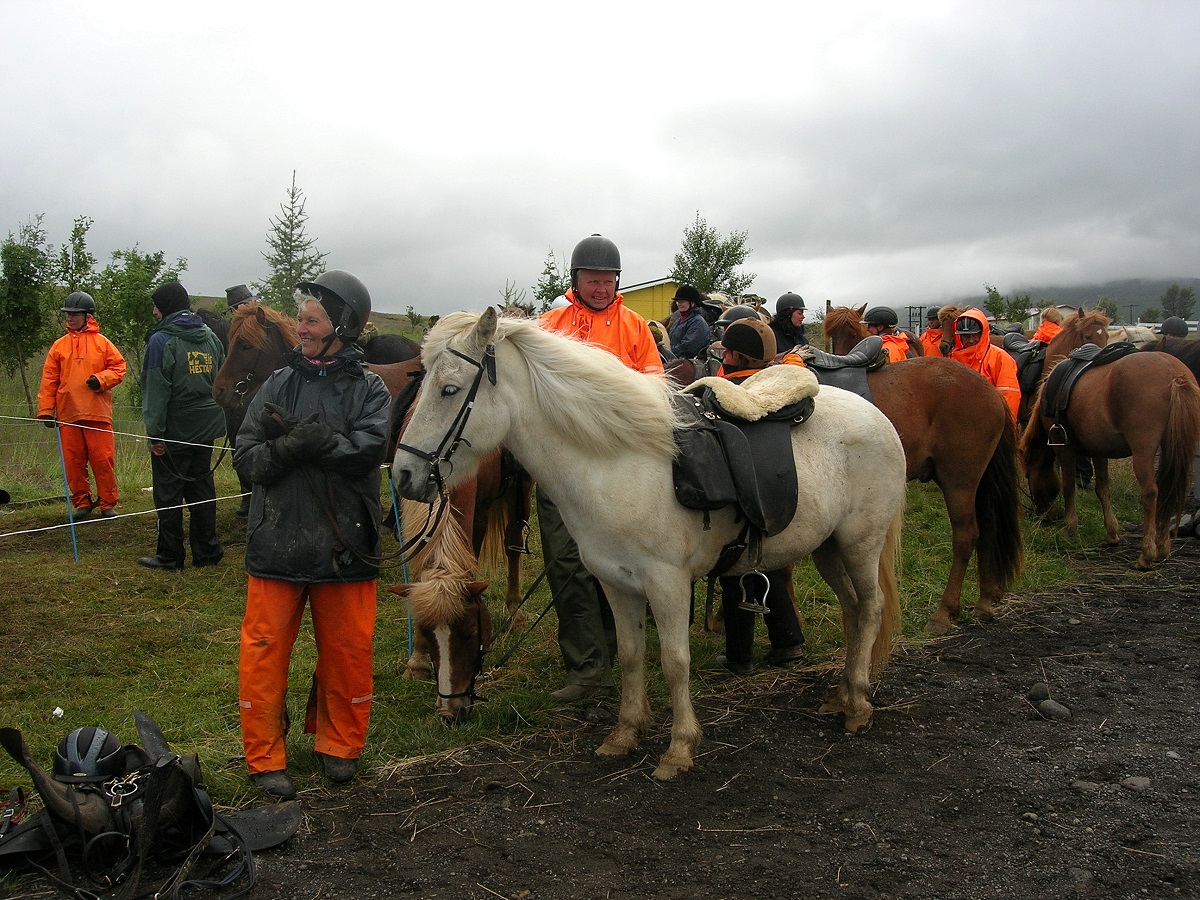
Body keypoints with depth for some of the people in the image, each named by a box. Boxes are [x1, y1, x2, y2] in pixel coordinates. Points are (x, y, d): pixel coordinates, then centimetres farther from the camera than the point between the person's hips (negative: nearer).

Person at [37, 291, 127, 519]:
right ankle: (82, 502, 16)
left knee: (103, 459, -2)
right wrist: (46, 410, 3)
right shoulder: (59, 346, 10)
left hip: (98, 413, -2)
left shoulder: (102, 343, 5)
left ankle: (107, 503, 8)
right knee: (73, 461, 5)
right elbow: (49, 380, 9)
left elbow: (119, 367, 5)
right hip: (68, 414, 3)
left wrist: (101, 379, -13)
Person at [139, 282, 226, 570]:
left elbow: (156, 390, -15)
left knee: (168, 492, 3)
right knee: (202, 487, 13)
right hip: (206, 428, 7)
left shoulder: (161, 340, -11)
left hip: (174, 430, -6)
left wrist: (154, 432, -13)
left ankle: (170, 555, 8)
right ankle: (207, 550, 17)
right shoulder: (210, 336, 10)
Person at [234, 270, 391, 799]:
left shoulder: (369, 390, 1)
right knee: (265, 650, 4)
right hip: (277, 541, 1)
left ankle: (337, 745, 30)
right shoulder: (279, 384, 5)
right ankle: (265, 758, 20)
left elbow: (369, 448, -18)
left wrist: (299, 437, -20)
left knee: (348, 651, 9)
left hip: (345, 545, -1)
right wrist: (291, 447, -21)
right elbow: (246, 459, -2)